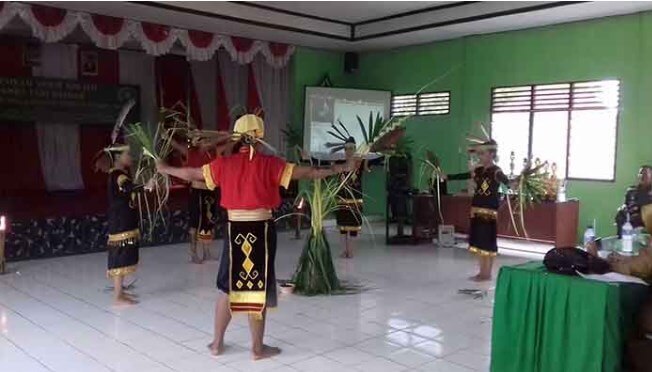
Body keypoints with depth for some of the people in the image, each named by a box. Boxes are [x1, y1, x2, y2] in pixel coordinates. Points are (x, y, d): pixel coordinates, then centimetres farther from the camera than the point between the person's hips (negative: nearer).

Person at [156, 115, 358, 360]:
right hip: (261, 231, -2)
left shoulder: (225, 164, 0)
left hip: (235, 230, 3)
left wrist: (164, 169, 27)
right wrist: (341, 168, 0)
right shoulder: (269, 164, -8)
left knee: (228, 286, 14)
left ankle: (217, 343, 24)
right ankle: (257, 348, 15)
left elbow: (191, 174, 10)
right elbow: (306, 173, -8)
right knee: (258, 287, 6)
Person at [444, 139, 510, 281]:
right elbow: (463, 176, 23)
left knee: (488, 241, -2)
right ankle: (482, 272, 20)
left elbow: (506, 181, -27)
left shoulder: (496, 171, -10)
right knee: (478, 240, 11)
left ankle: (487, 273, 7)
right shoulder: (478, 170, 11)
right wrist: (447, 177, 28)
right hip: (476, 209, 8)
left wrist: (512, 184, -48)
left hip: (489, 210, -8)